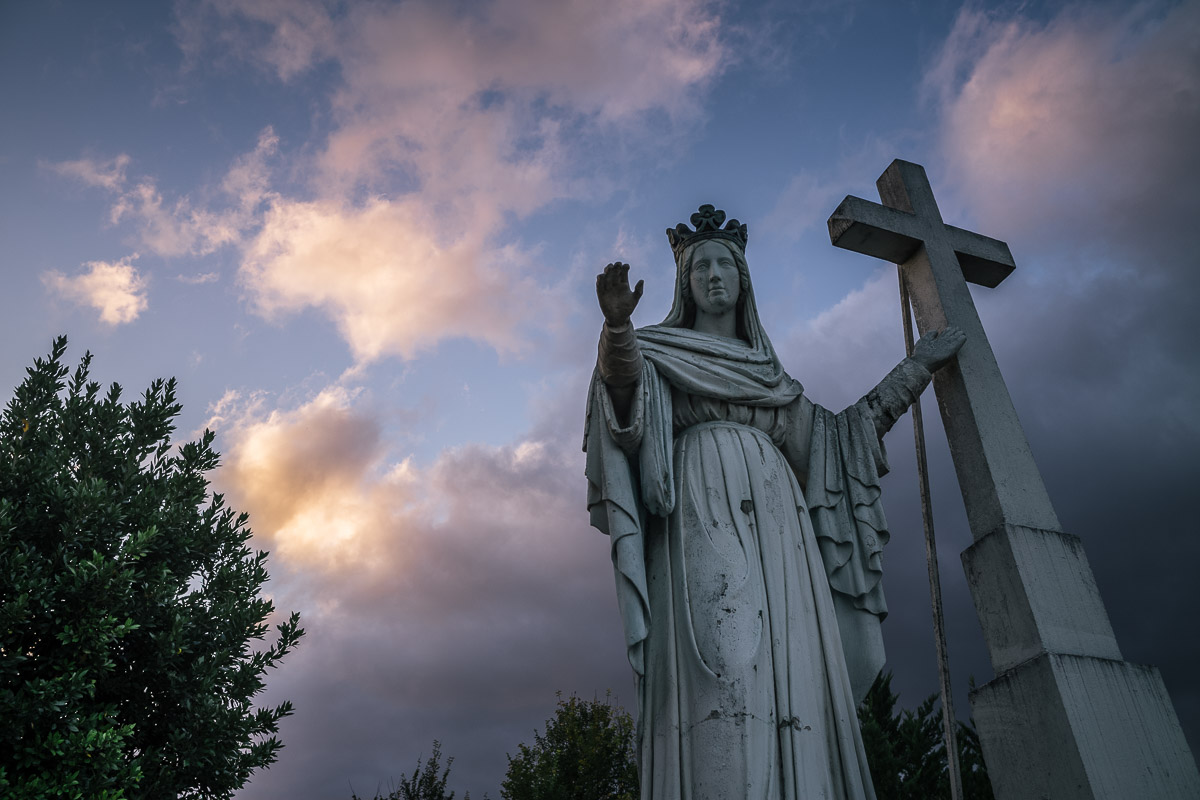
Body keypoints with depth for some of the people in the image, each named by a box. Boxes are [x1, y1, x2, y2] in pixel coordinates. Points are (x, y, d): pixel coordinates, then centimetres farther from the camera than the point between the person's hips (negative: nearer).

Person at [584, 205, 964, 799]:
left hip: (773, 523, 5)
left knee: (792, 682, -12)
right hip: (703, 511, -4)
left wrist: (915, 369, 38)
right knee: (723, 670, -26)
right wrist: (617, 325, -28)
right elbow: (624, 380, -5)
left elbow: (833, 436, 34)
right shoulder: (662, 352, 18)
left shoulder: (767, 371, 32)